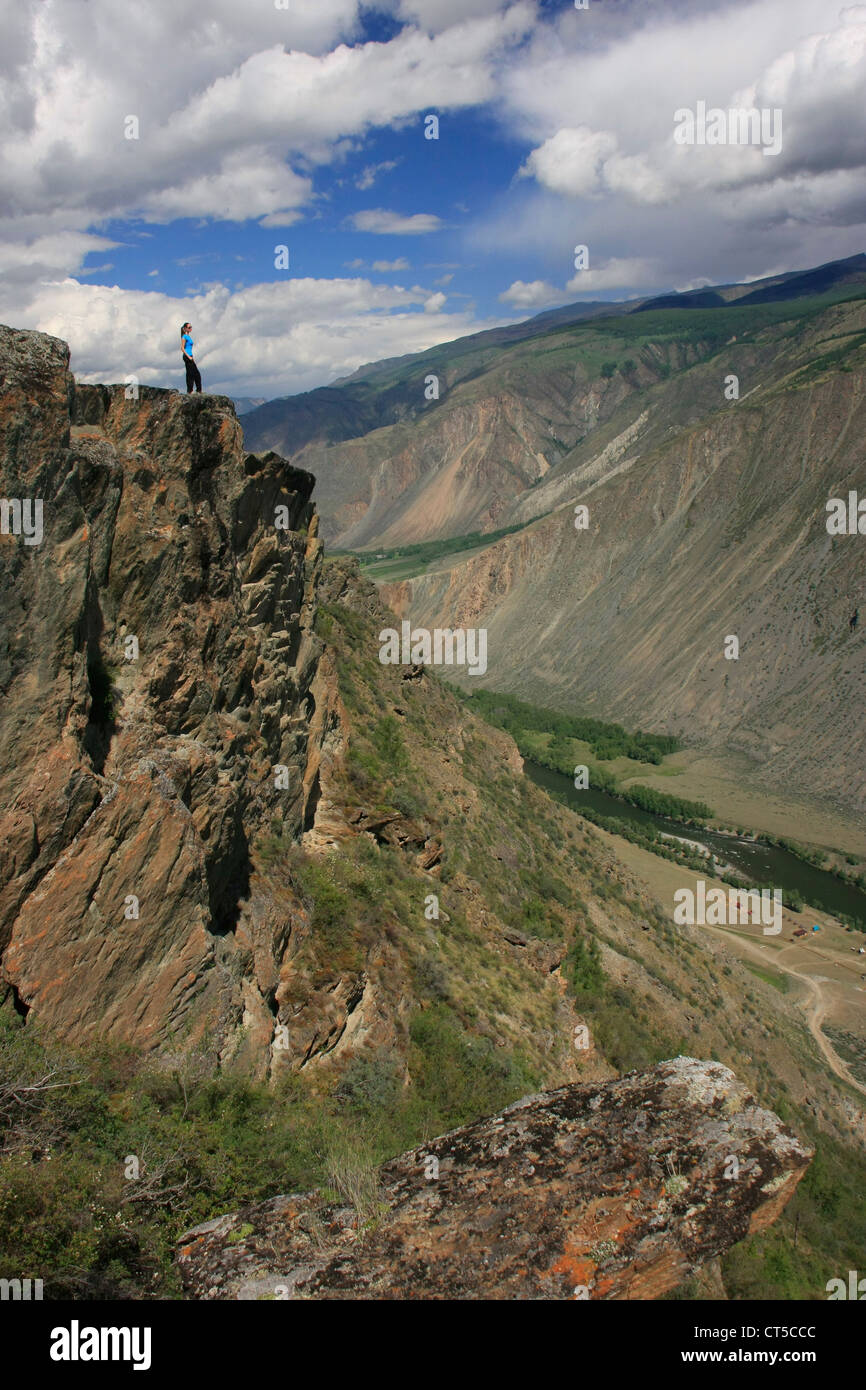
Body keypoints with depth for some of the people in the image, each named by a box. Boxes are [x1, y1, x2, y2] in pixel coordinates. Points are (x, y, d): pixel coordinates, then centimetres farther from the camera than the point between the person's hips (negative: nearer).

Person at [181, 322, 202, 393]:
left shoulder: (189, 336, 18)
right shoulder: (184, 337, -9)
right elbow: (182, 348, -15)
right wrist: (188, 357, -19)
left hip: (190, 356, 9)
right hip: (187, 356, -9)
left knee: (197, 373, 8)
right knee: (190, 373, -7)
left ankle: (199, 390, 11)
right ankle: (190, 390, -2)